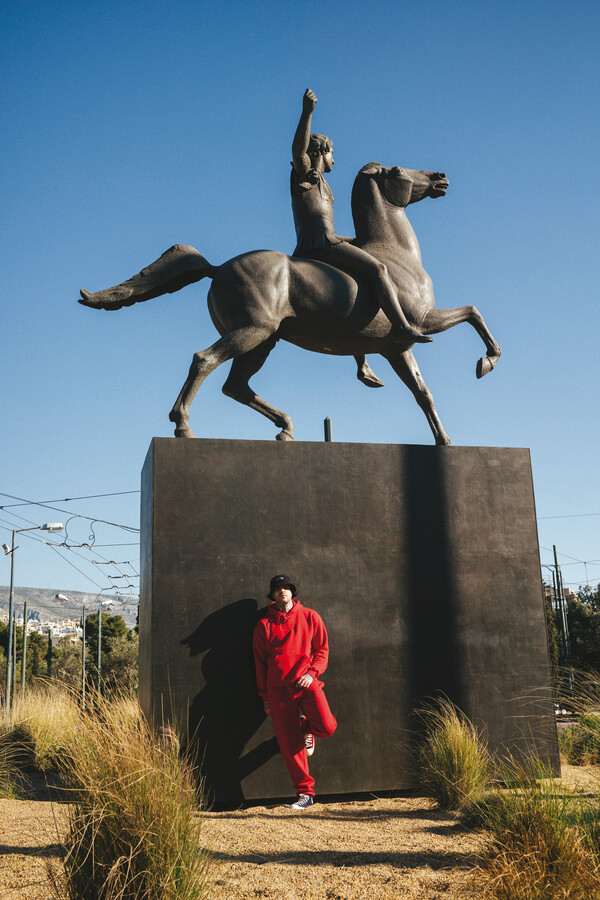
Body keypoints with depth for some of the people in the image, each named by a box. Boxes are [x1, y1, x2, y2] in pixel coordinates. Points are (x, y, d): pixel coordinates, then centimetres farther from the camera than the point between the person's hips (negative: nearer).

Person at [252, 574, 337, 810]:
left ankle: (306, 728, 17)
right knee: (289, 742, -2)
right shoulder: (264, 624, 11)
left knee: (327, 727, -19)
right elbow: (260, 662, 13)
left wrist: (312, 673, -9)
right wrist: (265, 696, 9)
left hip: (306, 683, -1)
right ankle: (305, 792, 11)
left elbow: (322, 649, 8)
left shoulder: (310, 617, 10)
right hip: (278, 687, 1)